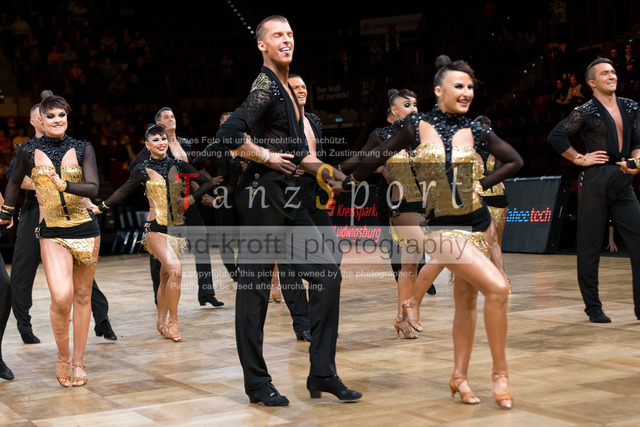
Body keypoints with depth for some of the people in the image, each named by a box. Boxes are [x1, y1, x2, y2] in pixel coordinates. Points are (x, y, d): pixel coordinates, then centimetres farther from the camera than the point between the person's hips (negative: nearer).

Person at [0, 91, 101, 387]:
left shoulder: (82, 149, 1)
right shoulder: (29, 151, 1)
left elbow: (93, 188, -10)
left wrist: (64, 185, -27)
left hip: (86, 229, 2)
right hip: (52, 233, -2)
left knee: (82, 296, 9)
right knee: (61, 297, -19)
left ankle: (78, 361, 23)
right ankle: (62, 357, 3)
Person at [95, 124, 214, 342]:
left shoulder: (179, 166, 6)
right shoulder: (142, 170, 0)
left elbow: (207, 183, 12)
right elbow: (124, 191, 10)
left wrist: (191, 199, 1)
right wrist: (100, 207, 11)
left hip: (177, 227, 3)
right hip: (156, 227, -3)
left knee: (166, 276, 9)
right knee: (175, 269, -23)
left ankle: (161, 322, 24)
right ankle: (173, 321, -12)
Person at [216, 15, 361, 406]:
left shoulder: (288, 91, 18)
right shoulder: (264, 88, -11)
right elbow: (228, 135, -26)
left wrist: (320, 168, 11)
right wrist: (266, 157, -15)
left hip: (288, 197, 9)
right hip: (262, 194, -9)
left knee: (327, 272, 5)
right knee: (255, 286, 0)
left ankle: (323, 374, 11)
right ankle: (257, 383, 10)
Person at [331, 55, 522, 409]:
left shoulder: (475, 130, 2)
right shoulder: (416, 126, -4)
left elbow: (515, 161, 11)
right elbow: (378, 157, 8)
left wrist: (482, 185, 3)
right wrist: (348, 184, 16)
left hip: (477, 223, 4)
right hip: (440, 227, -4)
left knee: (466, 299, 10)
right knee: (497, 288, -19)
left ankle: (460, 375, 25)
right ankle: (500, 372, -5)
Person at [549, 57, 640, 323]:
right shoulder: (586, 112, -6)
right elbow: (556, 137, -11)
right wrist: (580, 159, -8)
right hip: (595, 183, -5)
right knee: (590, 246, 2)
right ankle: (593, 308, 11)